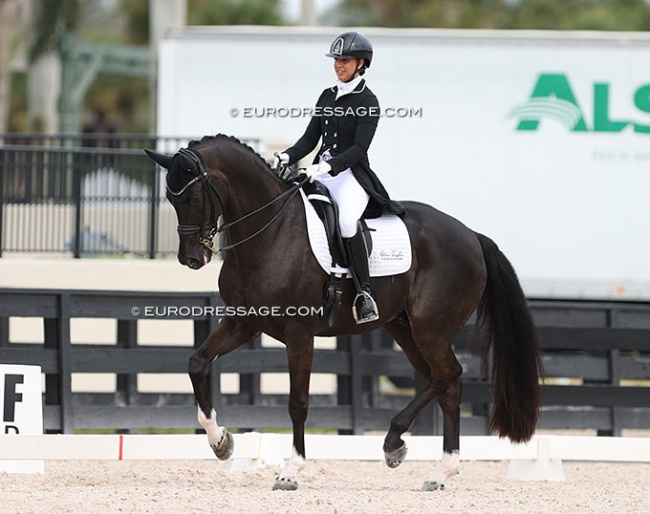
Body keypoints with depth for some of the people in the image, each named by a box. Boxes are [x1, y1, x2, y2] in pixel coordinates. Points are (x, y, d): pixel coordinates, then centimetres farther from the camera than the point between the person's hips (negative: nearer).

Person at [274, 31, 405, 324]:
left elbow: (359, 148, -14)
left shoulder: (367, 102, -5)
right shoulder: (327, 97, 16)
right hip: (321, 174, 8)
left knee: (346, 220, -36)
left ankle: (364, 292, -31)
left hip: (351, 176, -8)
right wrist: (287, 157, -6)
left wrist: (327, 166, -27)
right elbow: (310, 138, 13)